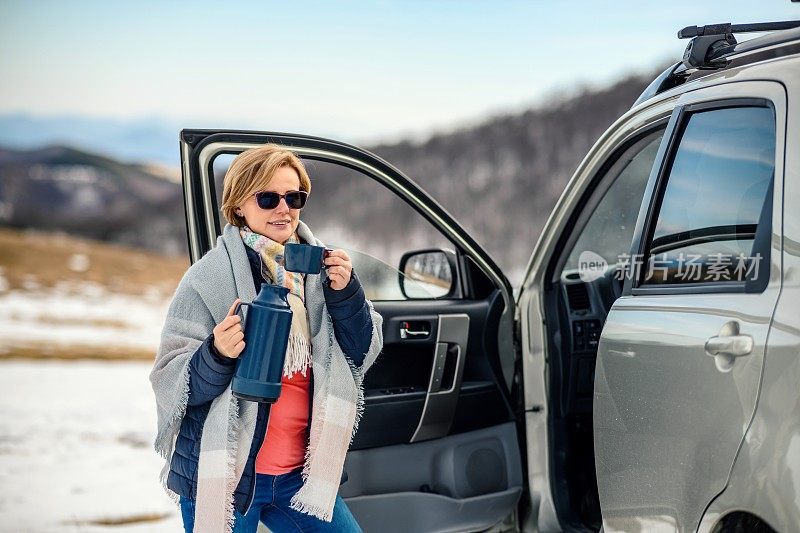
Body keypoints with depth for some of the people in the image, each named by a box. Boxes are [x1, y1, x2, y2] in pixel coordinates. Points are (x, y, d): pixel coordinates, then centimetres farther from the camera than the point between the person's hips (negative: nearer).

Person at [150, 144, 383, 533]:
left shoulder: (316, 267, 2)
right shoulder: (209, 276, -12)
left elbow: (362, 355, 4)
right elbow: (170, 383, -11)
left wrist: (345, 292, -12)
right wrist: (217, 354, -30)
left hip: (298, 473, 4)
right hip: (222, 476, -4)